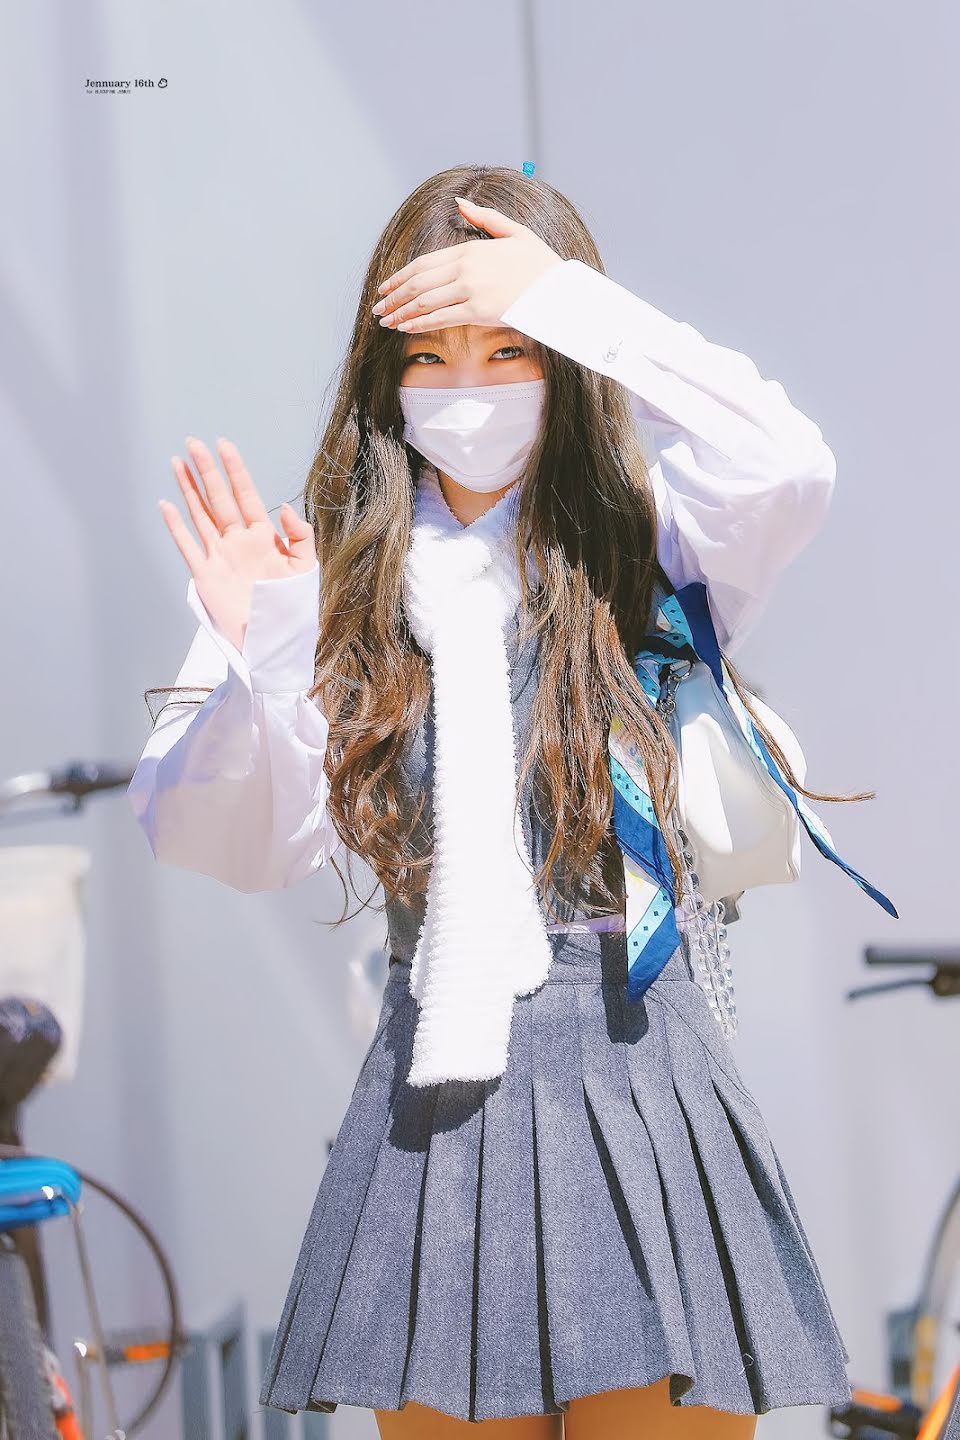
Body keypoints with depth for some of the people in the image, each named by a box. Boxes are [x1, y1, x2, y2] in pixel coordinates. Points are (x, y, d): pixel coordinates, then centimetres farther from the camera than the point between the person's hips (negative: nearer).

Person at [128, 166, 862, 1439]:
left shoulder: (644, 545, -1)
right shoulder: (350, 576, 5)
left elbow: (791, 473, -24)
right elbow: (225, 846, 2)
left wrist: (562, 301, -17)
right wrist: (250, 654, -15)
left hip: (632, 1080, -2)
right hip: (431, 1088, 3)